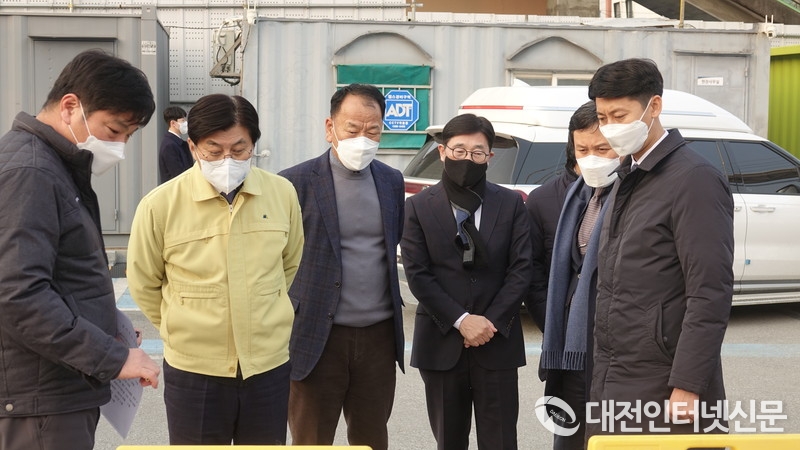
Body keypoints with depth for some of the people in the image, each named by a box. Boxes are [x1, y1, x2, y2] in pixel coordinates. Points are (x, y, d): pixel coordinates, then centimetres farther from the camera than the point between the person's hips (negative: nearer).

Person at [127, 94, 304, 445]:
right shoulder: (160, 205, -11)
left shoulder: (282, 194, -3)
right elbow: (143, 285, 3)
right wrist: (186, 331, 10)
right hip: (193, 372, -2)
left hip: (269, 366, 2)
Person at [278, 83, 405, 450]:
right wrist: (286, 320, -6)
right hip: (318, 337, -4)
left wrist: (390, 298, 12)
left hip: (379, 336, 4)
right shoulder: (297, 182, -8)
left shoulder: (391, 181, 8)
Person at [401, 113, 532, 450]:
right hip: (441, 344, 0)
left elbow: (521, 269, -1)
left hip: (497, 344, 0)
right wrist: (461, 320, -13)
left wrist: (491, 321, -11)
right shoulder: (419, 207, 2)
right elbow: (417, 274, -5)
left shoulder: (511, 204, 5)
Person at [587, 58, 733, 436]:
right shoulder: (628, 178, 13)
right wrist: (603, 370, 13)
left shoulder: (694, 179, -13)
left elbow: (710, 295, -18)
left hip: (663, 390, -8)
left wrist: (687, 387, -20)